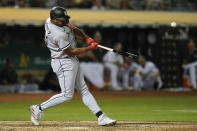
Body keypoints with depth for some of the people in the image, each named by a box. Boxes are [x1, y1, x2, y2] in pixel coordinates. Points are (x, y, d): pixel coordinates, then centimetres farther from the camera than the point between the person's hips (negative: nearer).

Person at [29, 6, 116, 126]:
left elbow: (74, 30, 12)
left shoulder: (50, 21, -1)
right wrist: (89, 48, -14)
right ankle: (38, 109, 6)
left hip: (73, 61, 10)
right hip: (63, 63, -10)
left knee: (84, 90, 8)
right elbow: (71, 52, -21)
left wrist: (86, 37, -4)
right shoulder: (59, 34, -29)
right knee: (67, 95, -5)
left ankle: (101, 117, 9)